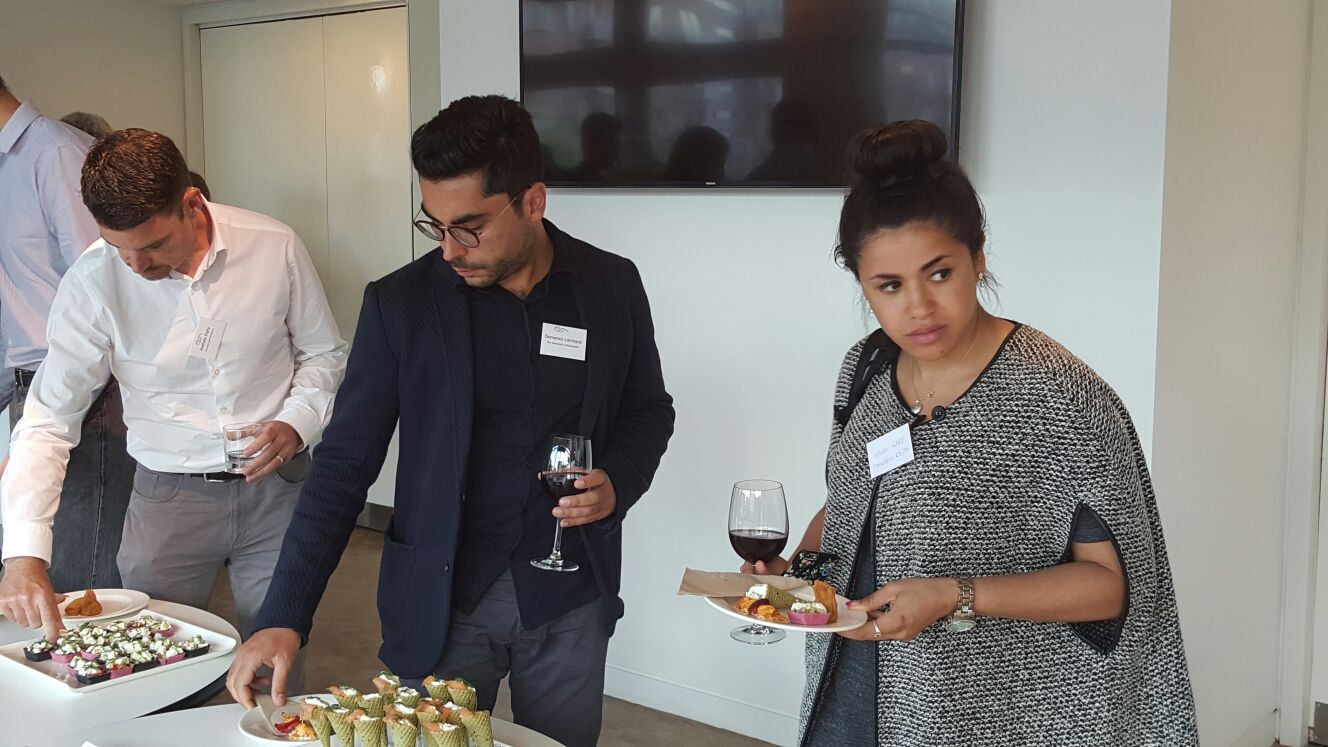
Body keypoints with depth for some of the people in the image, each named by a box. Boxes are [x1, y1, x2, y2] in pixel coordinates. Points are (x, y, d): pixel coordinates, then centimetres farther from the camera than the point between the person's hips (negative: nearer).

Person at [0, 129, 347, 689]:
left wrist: (297, 422, -14)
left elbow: (323, 354, 5)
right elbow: (47, 422, -11)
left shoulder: (275, 248, -11)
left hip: (275, 489, 1)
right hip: (168, 495, 0)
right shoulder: (93, 282, -13)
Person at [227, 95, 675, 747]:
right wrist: (284, 618, -14)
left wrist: (618, 484, -11)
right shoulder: (400, 303, -8)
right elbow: (344, 465, -7)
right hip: (441, 600, -1)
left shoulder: (612, 286, -3)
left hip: (570, 597, 2)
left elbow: (648, 411, 11)